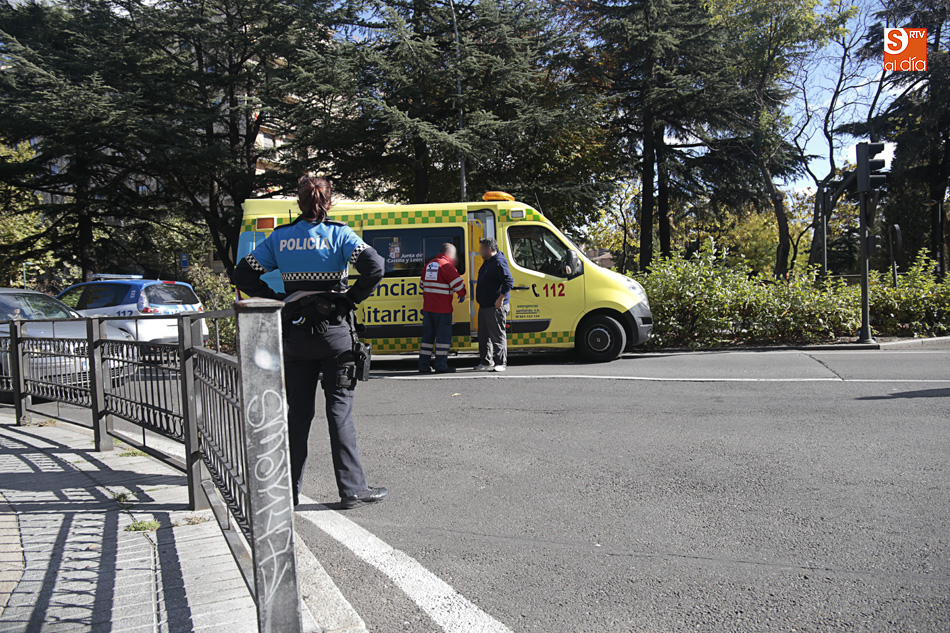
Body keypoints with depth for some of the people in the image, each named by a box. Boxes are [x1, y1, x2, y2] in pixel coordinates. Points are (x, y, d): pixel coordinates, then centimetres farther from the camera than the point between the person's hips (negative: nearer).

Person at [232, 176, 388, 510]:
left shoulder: (280, 237, 5)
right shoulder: (337, 234, -5)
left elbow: (243, 275, 6)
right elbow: (374, 266, -19)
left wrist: (278, 300, 5)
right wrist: (352, 298, -7)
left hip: (295, 332, 3)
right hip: (334, 330, -3)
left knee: (296, 413, 11)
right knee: (340, 411, 2)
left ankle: (289, 489, 18)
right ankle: (352, 489, 5)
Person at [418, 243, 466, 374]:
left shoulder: (428, 265, 15)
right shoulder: (446, 266, -11)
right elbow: (458, 283, -14)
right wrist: (462, 295, 3)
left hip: (427, 307, 7)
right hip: (442, 308, -7)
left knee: (428, 334, 12)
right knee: (443, 336, -1)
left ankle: (423, 365, 12)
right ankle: (441, 366, -1)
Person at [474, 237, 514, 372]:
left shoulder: (499, 262, -14)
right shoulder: (487, 262, 17)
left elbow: (509, 281, -22)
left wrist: (501, 299, -23)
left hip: (496, 307, -10)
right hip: (484, 306, 10)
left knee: (498, 336, -4)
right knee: (484, 336, 13)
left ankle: (501, 363, 2)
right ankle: (486, 362, 21)